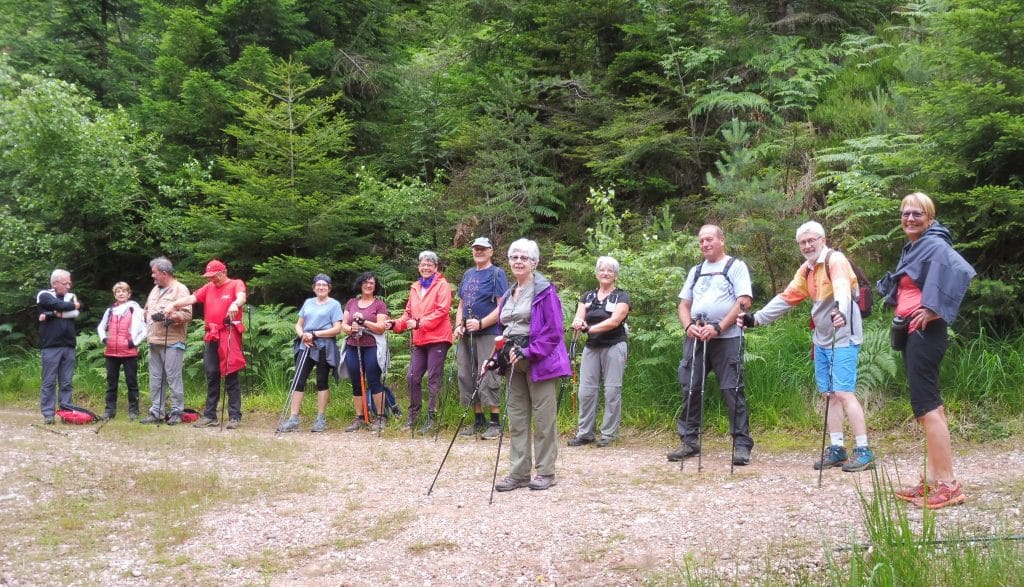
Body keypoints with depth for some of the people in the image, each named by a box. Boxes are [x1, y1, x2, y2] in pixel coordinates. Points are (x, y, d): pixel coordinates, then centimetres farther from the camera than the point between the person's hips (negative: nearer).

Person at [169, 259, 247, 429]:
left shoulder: (236, 284, 1)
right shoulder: (208, 288, 17)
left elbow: (241, 297, -20)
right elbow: (192, 298, 8)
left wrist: (235, 304, -42)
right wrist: (174, 304, -9)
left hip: (229, 335, -6)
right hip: (212, 336, 6)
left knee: (231, 376, -3)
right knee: (212, 375, 9)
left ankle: (235, 416, 1)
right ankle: (210, 415, 16)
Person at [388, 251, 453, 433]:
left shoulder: (442, 285, -2)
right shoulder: (415, 288, 18)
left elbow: (442, 311, -12)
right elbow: (409, 312, 19)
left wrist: (419, 323, -18)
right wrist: (396, 324, 0)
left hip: (437, 339, -6)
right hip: (419, 340, 6)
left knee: (433, 378, -4)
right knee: (413, 377, 5)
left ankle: (432, 417, 1)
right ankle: (413, 415, 17)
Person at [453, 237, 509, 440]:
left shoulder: (497, 274, -3)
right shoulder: (468, 274, 17)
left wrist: (480, 324, -19)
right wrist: (458, 325, 5)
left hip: (488, 334, -7)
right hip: (467, 336, 7)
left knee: (488, 378, -9)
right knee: (467, 377, 9)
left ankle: (495, 423, -2)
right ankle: (478, 421, 20)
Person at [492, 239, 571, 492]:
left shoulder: (545, 291, -7)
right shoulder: (508, 295, 16)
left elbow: (553, 331, -13)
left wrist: (528, 353, -19)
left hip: (540, 362, -7)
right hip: (515, 364, 7)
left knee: (543, 418, -2)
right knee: (516, 419, 7)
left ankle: (546, 472, 7)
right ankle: (518, 473, 13)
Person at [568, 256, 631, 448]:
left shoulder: (621, 297, 1)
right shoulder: (587, 296, 14)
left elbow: (615, 321, -14)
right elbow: (578, 317, 4)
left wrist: (590, 328, -25)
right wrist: (578, 322, -22)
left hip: (613, 346, -4)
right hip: (591, 347, 4)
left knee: (612, 389, -3)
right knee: (586, 389, 1)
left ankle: (608, 433, 5)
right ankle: (585, 432, 8)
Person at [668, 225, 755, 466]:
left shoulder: (736, 266, 2)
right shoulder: (695, 271, 19)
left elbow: (744, 302, -8)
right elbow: (684, 304, 19)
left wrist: (718, 327, -16)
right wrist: (688, 326, -4)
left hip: (726, 338, -5)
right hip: (696, 338, 5)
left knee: (733, 391, -6)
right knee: (690, 390, 4)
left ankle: (742, 444, -1)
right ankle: (689, 441, 13)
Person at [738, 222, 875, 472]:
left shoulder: (835, 260, -13)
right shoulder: (806, 270, 13)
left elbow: (842, 288, -32)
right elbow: (786, 298, 15)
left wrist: (841, 311, -53)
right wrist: (755, 318, 7)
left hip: (844, 338, -8)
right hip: (822, 340, 8)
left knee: (843, 393, -14)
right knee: (829, 394, 8)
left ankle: (863, 451, -9)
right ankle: (837, 449, 14)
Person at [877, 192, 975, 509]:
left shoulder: (934, 244, -11)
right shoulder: (912, 248, 17)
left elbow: (961, 270, -29)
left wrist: (935, 309, -25)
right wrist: (900, 312, 11)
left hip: (925, 333, -10)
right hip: (912, 333, 10)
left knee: (926, 405, -11)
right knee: (928, 404, 10)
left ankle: (948, 485, -9)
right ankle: (932, 480, 14)